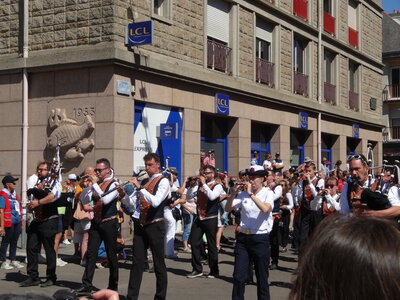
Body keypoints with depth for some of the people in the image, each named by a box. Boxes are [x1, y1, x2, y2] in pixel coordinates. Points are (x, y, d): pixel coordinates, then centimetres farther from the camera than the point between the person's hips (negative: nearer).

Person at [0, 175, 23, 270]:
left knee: (14, 241, 13)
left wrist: (21, 221, 18)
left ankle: (13, 260, 22)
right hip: (9, 223, -7)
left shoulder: (15, 194, 15)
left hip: (17, 222, 8)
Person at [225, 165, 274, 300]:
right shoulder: (243, 194, 7)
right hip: (243, 238, 3)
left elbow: (265, 209, -23)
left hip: (261, 239, -3)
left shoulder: (268, 193, -3)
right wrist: (234, 193, -13)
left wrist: (251, 194, -22)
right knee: (238, 277, 3)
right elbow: (227, 208, 1)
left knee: (262, 278, 7)